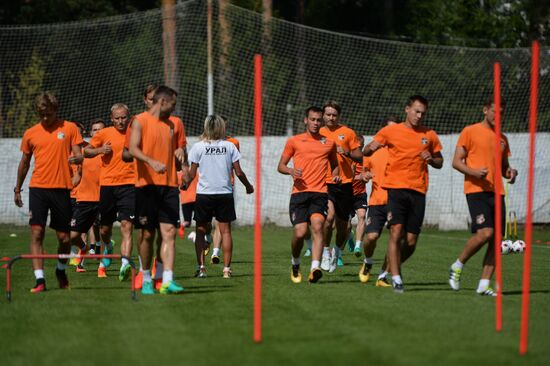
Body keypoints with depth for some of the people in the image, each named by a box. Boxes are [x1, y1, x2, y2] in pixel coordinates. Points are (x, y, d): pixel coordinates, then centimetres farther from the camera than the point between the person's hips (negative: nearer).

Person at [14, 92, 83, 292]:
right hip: (38, 188, 1)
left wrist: (76, 158, -23)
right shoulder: (30, 133, 9)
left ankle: (61, 270, 31)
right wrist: (17, 189, 24)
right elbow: (24, 163, 19)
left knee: (64, 237, 4)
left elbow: (79, 155, 2)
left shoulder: (69, 128, 4)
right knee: (37, 232, -11)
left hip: (62, 188, -1)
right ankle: (39, 279, -13)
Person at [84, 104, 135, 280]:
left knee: (126, 225, -17)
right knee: (105, 228, 12)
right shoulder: (104, 134, 4)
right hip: (107, 184, 1)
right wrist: (99, 150, -8)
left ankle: (125, 264, -27)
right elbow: (86, 151, 11)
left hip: (129, 184, -1)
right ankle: (107, 248, 46)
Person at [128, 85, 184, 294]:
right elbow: (133, 149, -15)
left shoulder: (170, 125, 18)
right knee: (147, 234, 1)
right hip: (147, 184, -5)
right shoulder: (140, 121, -2)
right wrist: (152, 162, -30)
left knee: (169, 232, -7)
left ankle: (167, 280, -12)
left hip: (169, 185, 5)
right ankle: (146, 280, 13)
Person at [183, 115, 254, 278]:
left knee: (200, 231, 6)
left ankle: (201, 267, -3)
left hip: (204, 194, -1)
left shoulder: (198, 147, -4)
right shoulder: (229, 146, 0)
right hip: (225, 193, 1)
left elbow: (191, 174, -1)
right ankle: (226, 268, 1)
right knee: (225, 231, 5)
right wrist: (248, 186, 18)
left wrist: (185, 179, 22)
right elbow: (238, 172, 0)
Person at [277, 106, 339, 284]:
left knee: (317, 226, -21)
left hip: (320, 192, 1)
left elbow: (334, 164, 28)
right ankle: (295, 265, 19)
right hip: (299, 192, -1)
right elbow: (281, 166, 13)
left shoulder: (329, 143, 15)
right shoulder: (294, 141, 10)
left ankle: (315, 269, -31)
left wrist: (335, 176, 6)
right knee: (300, 232, -10)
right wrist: (291, 171, -9)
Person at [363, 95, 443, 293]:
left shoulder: (430, 135, 13)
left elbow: (439, 162, 22)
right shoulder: (391, 131, 5)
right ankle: (396, 278, -14)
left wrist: (431, 159, -1)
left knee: (411, 242, 0)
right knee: (396, 232, -17)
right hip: (396, 188, -3)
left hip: (418, 191, 3)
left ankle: (393, 268, 26)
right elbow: (366, 151, 5)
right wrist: (371, 147, -19)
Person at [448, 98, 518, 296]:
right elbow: (456, 161, -1)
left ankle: (484, 284, 4)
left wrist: (510, 173, 3)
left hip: (496, 192, 6)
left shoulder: (502, 138, 20)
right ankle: (457, 266, 1)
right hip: (476, 190, -6)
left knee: (496, 238, -1)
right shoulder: (470, 131, 2)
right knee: (485, 232, -21)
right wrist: (473, 172, -19)